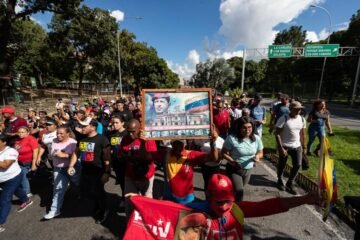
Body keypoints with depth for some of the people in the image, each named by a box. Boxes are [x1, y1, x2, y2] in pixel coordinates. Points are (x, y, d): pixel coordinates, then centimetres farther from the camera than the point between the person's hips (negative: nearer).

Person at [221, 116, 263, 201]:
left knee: (238, 190, 22)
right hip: (234, 170, -5)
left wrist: (257, 156, -17)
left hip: (248, 170, 5)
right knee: (239, 192, -15)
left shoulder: (256, 138, -8)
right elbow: (223, 153, -15)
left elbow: (260, 153, 5)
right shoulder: (232, 138, -23)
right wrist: (232, 161, -30)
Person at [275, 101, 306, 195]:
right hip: (284, 146, -4)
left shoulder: (302, 119, 1)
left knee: (297, 165, 4)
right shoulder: (283, 119, -16)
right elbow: (277, 134, -16)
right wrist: (281, 148, -20)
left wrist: (304, 147, 10)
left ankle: (290, 184, 23)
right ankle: (280, 180, 36)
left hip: (297, 146, 5)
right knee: (282, 165, 10)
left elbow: (302, 134, 11)